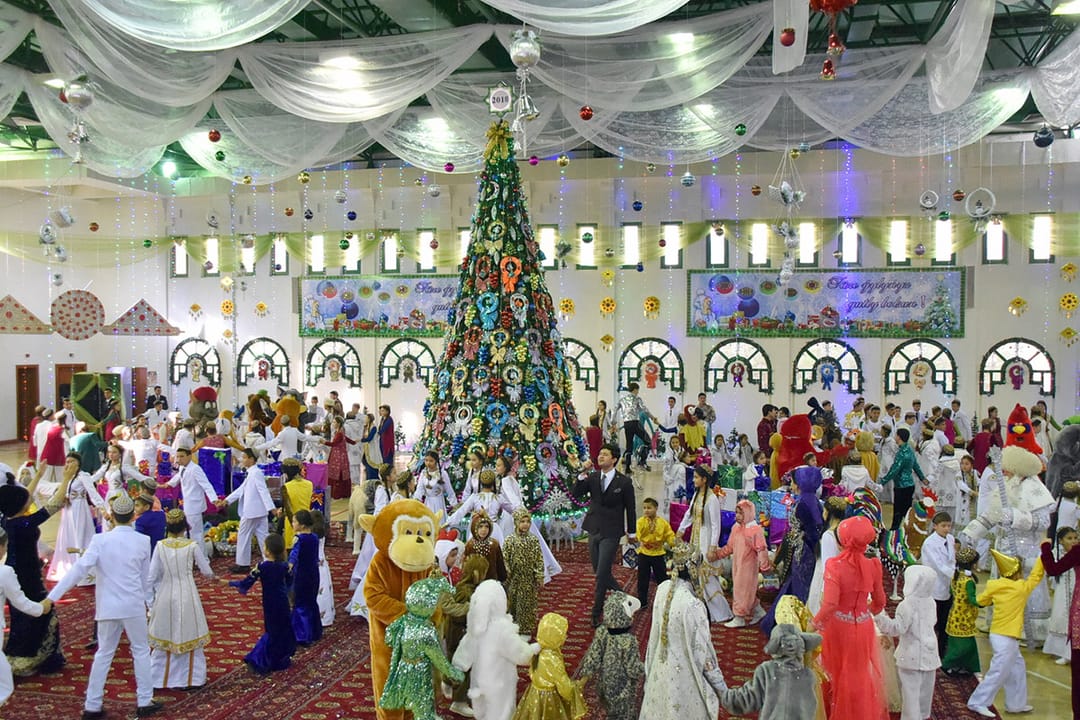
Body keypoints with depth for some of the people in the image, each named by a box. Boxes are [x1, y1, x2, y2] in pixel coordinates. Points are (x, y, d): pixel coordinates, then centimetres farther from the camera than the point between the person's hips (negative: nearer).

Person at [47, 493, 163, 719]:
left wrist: (53, 596, -12)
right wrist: (148, 600, 20)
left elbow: (80, 569, -16)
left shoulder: (101, 540, -9)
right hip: (134, 605, 0)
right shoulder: (143, 541, -5)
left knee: (104, 654, 13)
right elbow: (146, 577, 5)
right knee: (141, 652, 12)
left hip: (108, 606, 1)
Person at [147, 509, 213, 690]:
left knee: (164, 637, 17)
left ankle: (158, 678, 27)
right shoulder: (192, 546, -11)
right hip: (187, 595, -2)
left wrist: (157, 593, 11)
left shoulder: (160, 546, -7)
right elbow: (207, 572, -2)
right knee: (189, 637, 11)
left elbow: (152, 576, -4)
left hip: (165, 596, 2)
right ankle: (191, 679, 18)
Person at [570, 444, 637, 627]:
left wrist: (632, 532, 7)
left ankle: (597, 612, 8)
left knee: (602, 573, -6)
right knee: (599, 572, 13)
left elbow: (630, 508, 1)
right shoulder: (592, 478, 2)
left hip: (611, 533, -5)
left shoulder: (624, 482, -7)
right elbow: (576, 494, -10)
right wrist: (582, 474, -22)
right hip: (594, 530, 5)